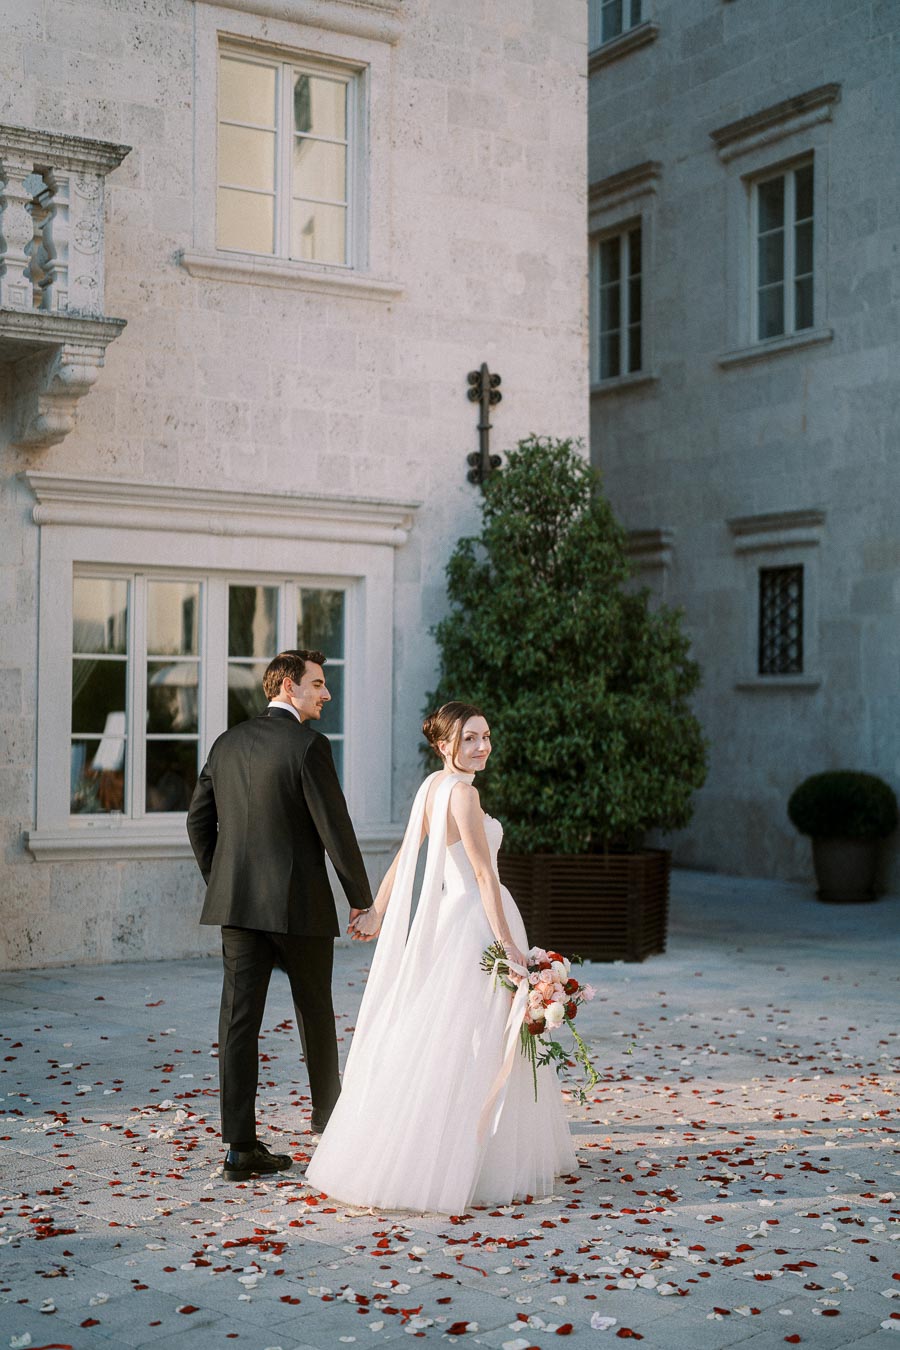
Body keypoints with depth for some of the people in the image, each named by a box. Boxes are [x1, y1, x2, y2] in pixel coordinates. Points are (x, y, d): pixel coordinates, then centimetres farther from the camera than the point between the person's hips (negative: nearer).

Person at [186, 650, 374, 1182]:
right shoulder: (309, 745, -11)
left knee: (239, 1019, 2)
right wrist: (361, 898, -1)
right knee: (316, 1015, 14)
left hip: (236, 901, 5)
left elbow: (199, 819, 12)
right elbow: (335, 827, -12)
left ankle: (241, 1145, 1)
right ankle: (329, 1119, 32)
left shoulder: (228, 742, 9)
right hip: (300, 904, -5)